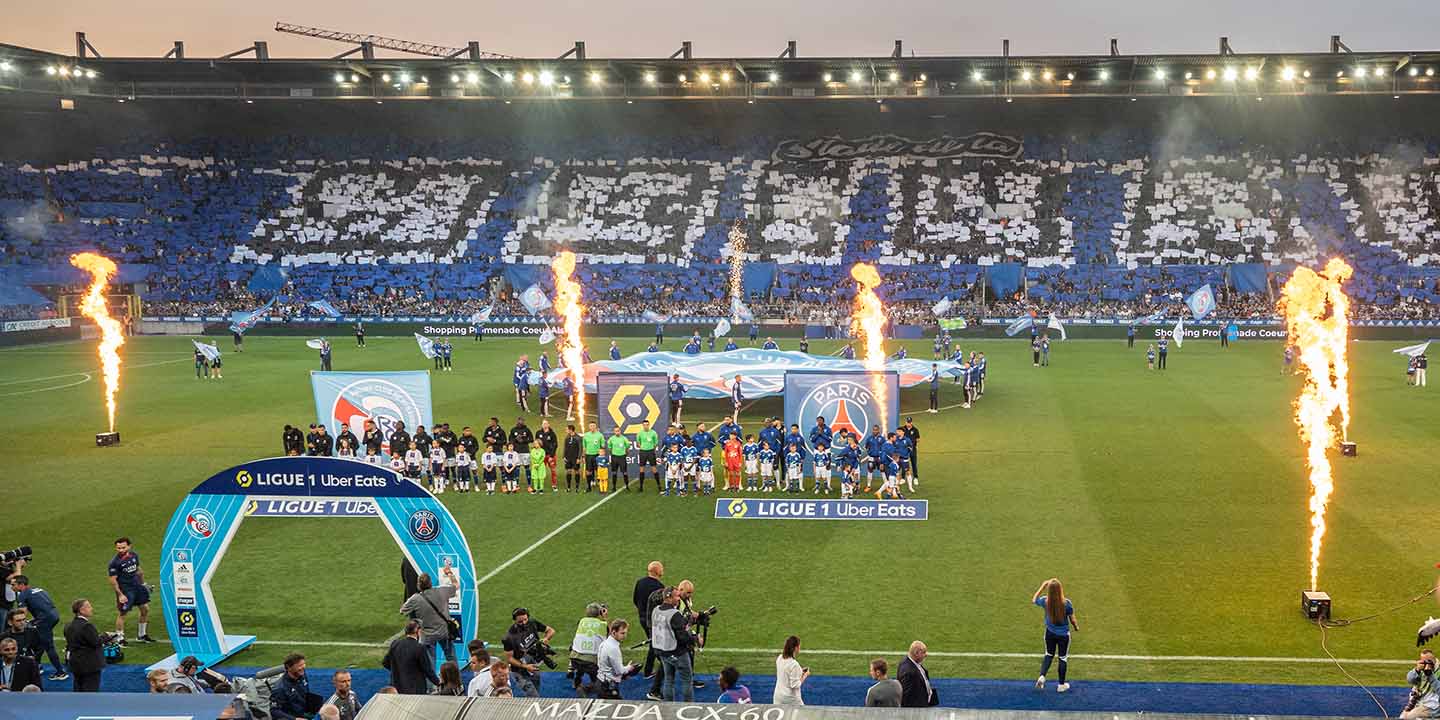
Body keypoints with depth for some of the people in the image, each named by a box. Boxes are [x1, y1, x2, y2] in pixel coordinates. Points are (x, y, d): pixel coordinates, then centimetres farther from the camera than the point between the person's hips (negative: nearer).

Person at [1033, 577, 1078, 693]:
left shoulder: (1045, 601, -18)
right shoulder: (1066, 603, -24)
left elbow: (1034, 600, 5)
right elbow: (1072, 619, -9)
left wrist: (1042, 587, 9)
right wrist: (1076, 626, 13)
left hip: (1050, 633, 2)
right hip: (1064, 634, -2)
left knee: (1049, 655, 23)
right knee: (1063, 658, 15)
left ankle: (1042, 676, 3)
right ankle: (1061, 685, 26)